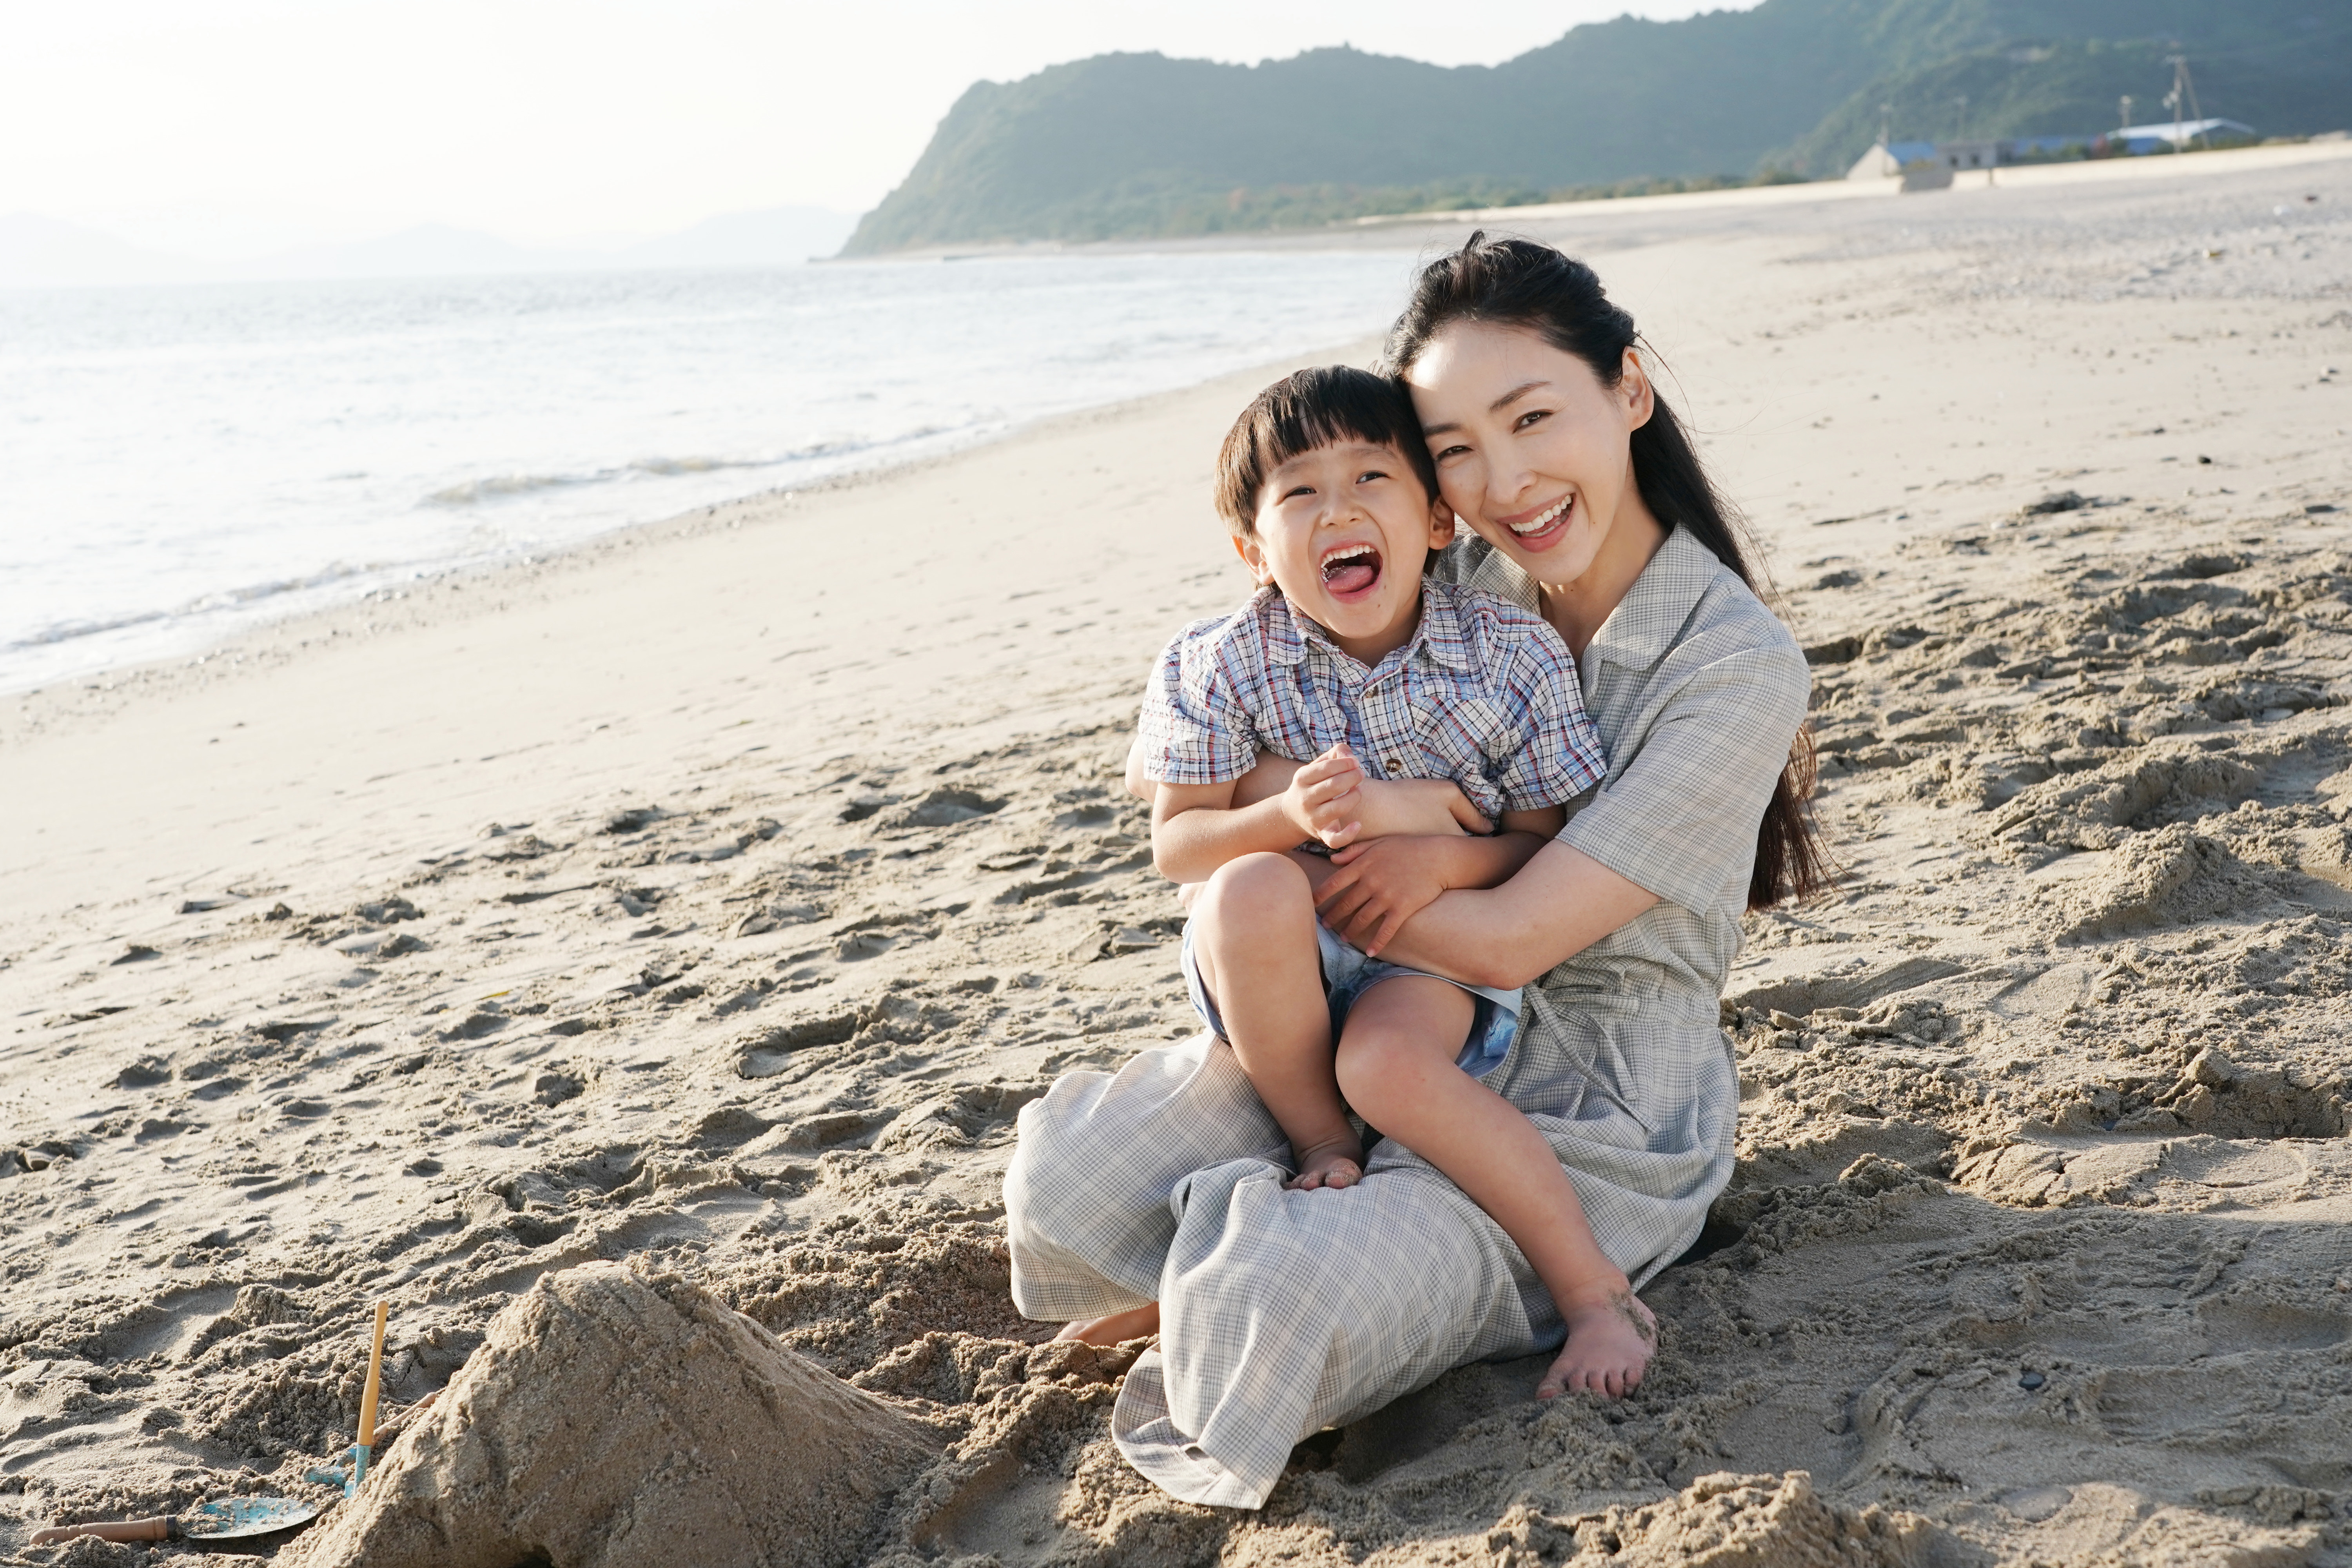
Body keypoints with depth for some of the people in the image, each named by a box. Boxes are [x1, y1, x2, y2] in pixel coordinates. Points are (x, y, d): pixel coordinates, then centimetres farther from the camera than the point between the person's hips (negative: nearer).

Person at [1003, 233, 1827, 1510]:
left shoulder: (1739, 668, -18)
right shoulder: (1450, 584, -3)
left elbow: (1508, 940, -21)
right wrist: (1413, 825, -23)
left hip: (1590, 1126, -5)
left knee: (1270, 1311, -28)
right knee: (1070, 1174, -17)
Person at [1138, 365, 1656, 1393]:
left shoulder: (1511, 654, -10)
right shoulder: (1219, 668, -10)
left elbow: (1543, 844, -3)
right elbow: (1174, 844, -7)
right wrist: (1287, 818, -27)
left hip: (1444, 955, -1)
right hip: (1280, 972, 2)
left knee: (1388, 1058, -34)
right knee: (1253, 887, -33)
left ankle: (1594, 1294, -16)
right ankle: (1321, 1149, -12)